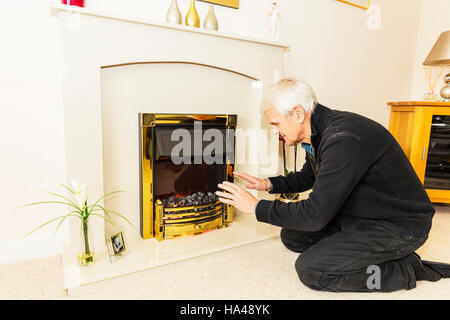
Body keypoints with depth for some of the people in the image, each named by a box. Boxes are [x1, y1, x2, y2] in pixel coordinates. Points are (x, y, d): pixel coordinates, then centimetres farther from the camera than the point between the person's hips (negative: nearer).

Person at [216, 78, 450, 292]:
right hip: (359, 215, 9)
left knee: (310, 269, -18)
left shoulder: (344, 139, -31)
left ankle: (404, 268, -2)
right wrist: (268, 184, 4)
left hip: (399, 225, -9)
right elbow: (307, 177, 19)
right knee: (291, 235, 5)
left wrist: (256, 206, -19)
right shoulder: (319, 133, 0)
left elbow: (315, 214, -30)